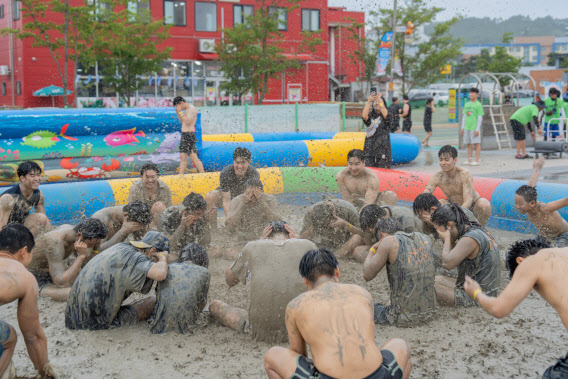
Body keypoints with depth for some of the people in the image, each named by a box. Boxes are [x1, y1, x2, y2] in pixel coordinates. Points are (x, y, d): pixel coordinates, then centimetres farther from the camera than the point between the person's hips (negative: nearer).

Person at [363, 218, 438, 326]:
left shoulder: (389, 241, -11)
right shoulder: (425, 238, 7)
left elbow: (367, 276, -5)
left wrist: (373, 249, 11)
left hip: (406, 318, -7)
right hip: (431, 313, 7)